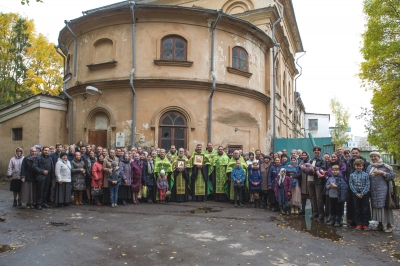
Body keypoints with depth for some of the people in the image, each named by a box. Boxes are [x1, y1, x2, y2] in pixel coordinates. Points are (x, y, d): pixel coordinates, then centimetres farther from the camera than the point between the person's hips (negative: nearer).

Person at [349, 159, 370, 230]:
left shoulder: (365, 175, -4)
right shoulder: (352, 175, 1)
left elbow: (367, 185, -8)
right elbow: (351, 185, -1)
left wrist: (362, 193, -14)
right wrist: (357, 193, -9)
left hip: (365, 194, -2)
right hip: (356, 194, 2)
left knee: (365, 210, 4)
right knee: (357, 210, 7)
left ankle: (365, 224, 14)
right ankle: (358, 224, 15)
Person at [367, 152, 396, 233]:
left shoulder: (385, 166, 1)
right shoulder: (369, 167, 15)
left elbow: (392, 176, -3)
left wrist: (382, 173, -14)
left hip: (383, 191, -5)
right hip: (373, 192, 5)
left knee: (385, 206, -6)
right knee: (376, 206, 6)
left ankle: (388, 225, 2)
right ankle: (380, 224, 18)